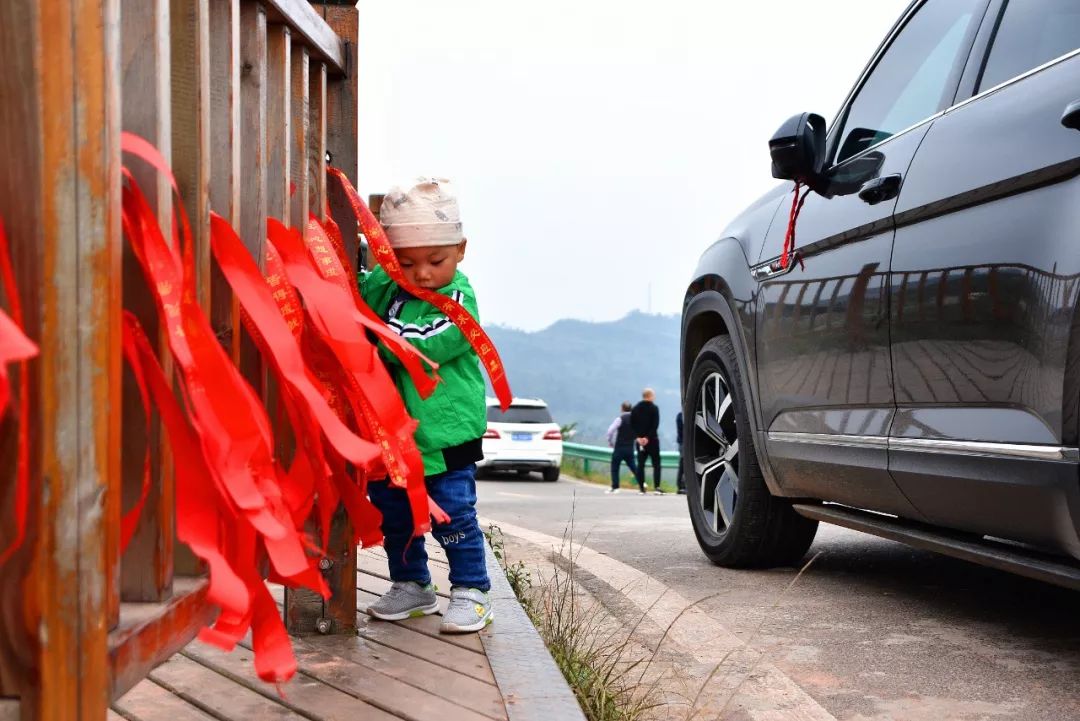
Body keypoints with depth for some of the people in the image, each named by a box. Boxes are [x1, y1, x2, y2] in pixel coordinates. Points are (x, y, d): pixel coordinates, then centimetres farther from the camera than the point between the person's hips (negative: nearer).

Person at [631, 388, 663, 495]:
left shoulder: (635, 409, 8)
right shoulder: (654, 408, -7)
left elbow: (632, 424, 3)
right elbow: (655, 425, -15)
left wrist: (638, 437, -3)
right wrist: (648, 437, -14)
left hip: (640, 440, 4)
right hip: (652, 440, -4)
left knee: (640, 464, 8)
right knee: (656, 464, 0)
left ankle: (641, 488, 5)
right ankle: (656, 487, -10)